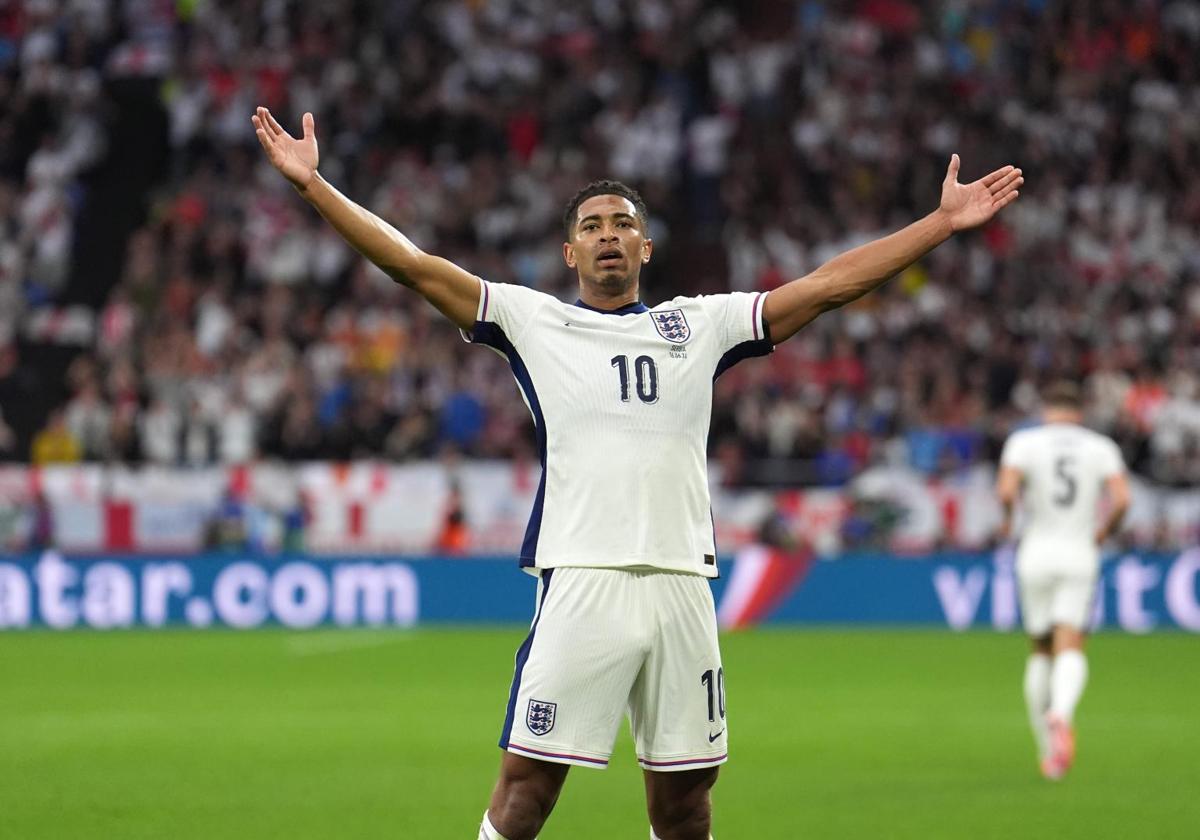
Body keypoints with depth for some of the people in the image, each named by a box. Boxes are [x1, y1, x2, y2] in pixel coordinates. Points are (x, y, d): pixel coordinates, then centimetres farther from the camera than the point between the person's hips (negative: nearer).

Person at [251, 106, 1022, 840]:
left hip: (683, 585, 3)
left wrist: (944, 222, 14)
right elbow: (415, 265, 4)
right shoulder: (532, 320, 10)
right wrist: (314, 184, -4)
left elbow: (828, 286, 16)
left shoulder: (703, 325, 16)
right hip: (580, 583, -3)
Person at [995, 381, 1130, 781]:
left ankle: (1047, 748, 15)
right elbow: (1121, 498, -8)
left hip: (1037, 553, 0)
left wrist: (1007, 519, 6)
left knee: (1040, 651, 14)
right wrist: (1104, 531, 10)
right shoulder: (1101, 447, 5)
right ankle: (1062, 714, -39)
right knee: (1071, 651, -8)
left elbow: (1006, 490, -14)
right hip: (1081, 554, 0)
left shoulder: (1023, 441, 2)